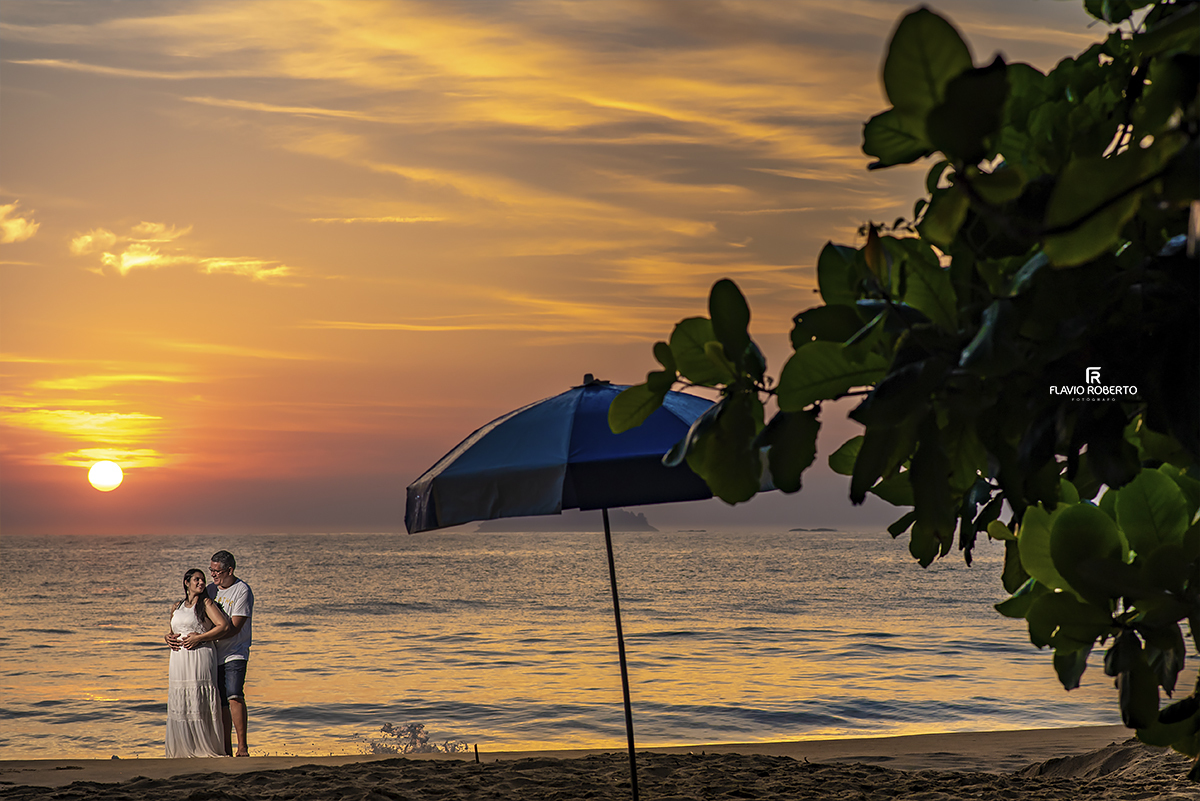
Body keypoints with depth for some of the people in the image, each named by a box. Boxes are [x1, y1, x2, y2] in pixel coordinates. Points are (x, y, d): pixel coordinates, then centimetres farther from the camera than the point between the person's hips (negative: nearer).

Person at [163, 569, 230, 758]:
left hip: (200, 658, -6)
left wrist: (199, 638, -14)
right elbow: (171, 631, 28)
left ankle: (208, 751, -6)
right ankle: (180, 751, 9)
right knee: (179, 705, 4)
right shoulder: (177, 607, 19)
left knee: (201, 706, -9)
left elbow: (224, 626, -10)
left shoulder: (206, 603, 1)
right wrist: (169, 638, 4)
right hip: (179, 661, 6)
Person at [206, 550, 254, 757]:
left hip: (235, 653, -6)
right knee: (221, 703, 6)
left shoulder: (243, 591, -10)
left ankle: (242, 747, -19)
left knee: (234, 697, -21)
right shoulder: (211, 589, 11)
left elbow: (233, 627, -17)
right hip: (214, 655, 6)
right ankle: (227, 750, 13)